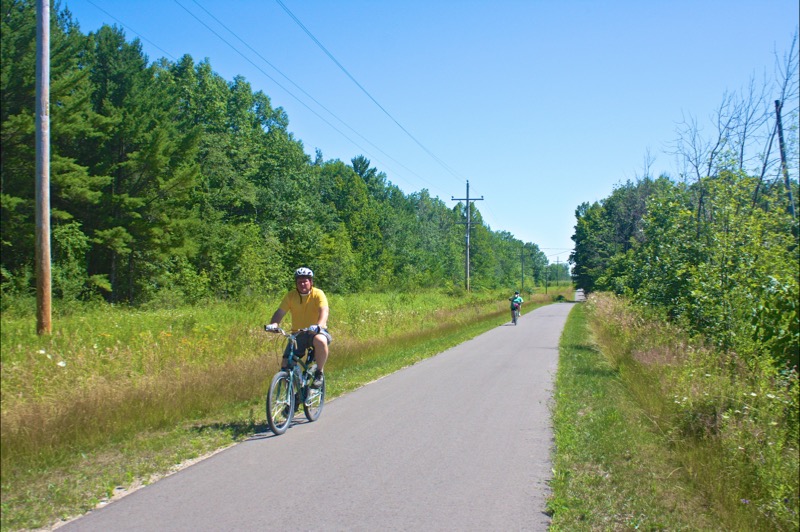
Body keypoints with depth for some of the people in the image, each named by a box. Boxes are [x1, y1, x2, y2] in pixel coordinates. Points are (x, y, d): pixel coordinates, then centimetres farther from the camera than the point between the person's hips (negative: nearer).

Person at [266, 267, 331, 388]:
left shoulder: (318, 294, -10)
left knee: (320, 341, -39)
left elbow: (324, 312, -24)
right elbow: (280, 312, -8)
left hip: (316, 332, -3)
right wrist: (273, 324, -30)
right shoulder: (291, 295, -1)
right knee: (286, 365, -10)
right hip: (297, 334, 3)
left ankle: (320, 372, -16)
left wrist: (318, 326, -44)